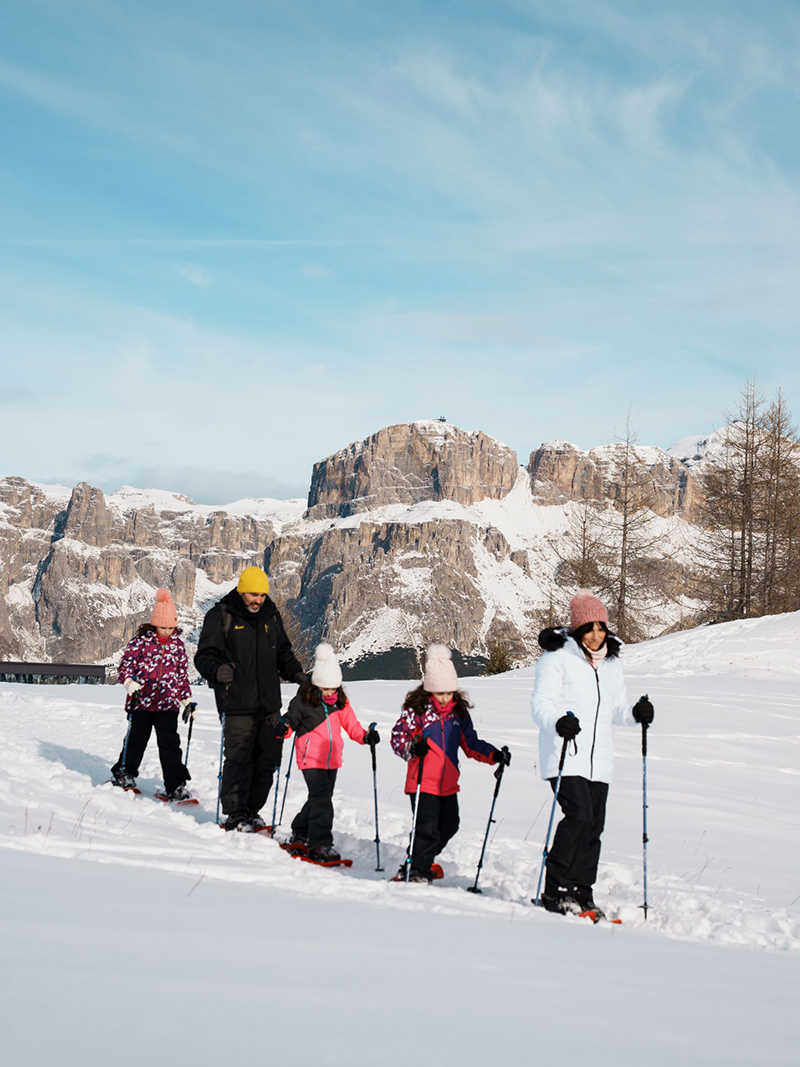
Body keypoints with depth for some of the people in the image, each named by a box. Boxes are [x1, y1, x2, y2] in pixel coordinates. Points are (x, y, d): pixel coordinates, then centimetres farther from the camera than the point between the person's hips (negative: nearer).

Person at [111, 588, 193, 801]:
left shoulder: (177, 644, 9)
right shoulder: (141, 641, -3)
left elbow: (183, 673, 17)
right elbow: (125, 664, -5)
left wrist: (187, 699, 16)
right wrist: (128, 681, -25)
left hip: (168, 704, 2)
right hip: (142, 701, -2)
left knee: (169, 744, -5)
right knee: (136, 740, 8)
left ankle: (175, 787, -3)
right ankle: (123, 774, 29)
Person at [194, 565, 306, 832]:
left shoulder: (271, 615, 13)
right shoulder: (220, 616, -3)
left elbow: (282, 651, 24)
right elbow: (204, 655, -6)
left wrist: (295, 673, 7)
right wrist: (216, 670, -26)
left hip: (269, 703, 6)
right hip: (237, 705, -5)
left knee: (268, 758, 9)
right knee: (238, 759, -5)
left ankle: (252, 810, 23)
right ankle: (235, 814, 7)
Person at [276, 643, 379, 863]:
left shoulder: (340, 702, 5)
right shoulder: (302, 701, -9)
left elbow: (351, 725, 12)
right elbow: (292, 719, -1)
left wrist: (365, 736, -4)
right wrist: (283, 728, -23)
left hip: (332, 759, 6)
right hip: (311, 759, -6)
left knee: (320, 799, 15)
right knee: (321, 800, -14)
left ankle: (300, 835, 32)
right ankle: (319, 844, -9)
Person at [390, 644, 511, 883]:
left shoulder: (459, 711, 9)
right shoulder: (416, 709, -8)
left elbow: (470, 743, 16)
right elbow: (398, 737, -9)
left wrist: (494, 755, 3)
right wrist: (412, 748, -30)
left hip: (448, 783, 7)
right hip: (423, 783, -7)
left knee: (448, 825, 15)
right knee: (428, 829, -13)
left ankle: (414, 868, 30)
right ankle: (418, 872, 2)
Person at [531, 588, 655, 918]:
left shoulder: (612, 664, 16)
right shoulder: (557, 658, -5)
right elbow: (541, 704, -11)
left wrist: (636, 713, -1)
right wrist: (558, 722, -32)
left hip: (598, 759, 6)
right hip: (565, 754, -6)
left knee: (594, 825, 4)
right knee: (579, 816, -18)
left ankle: (582, 894, 14)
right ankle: (555, 891, -9)